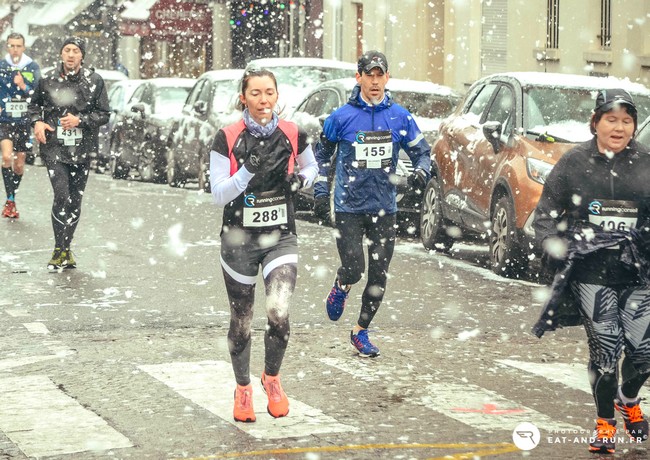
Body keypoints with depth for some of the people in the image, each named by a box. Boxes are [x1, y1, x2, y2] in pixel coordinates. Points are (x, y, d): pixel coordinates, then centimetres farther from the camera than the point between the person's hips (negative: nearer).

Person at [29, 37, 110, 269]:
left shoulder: (94, 81, 0)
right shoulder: (48, 79, 2)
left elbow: (104, 114, 2)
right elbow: (34, 104, 18)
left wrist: (79, 120, -12)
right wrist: (37, 122, -1)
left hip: (82, 149, 2)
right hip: (54, 147, -1)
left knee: (75, 202, 8)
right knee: (62, 196, -16)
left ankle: (66, 248, 23)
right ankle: (60, 250, -7)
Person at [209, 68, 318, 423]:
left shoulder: (292, 135, -2)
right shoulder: (227, 139, -9)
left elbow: (312, 167, 18)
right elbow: (218, 194, -12)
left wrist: (300, 179, -5)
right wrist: (250, 169, -26)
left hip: (281, 237, 1)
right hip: (239, 240, 0)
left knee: (279, 314, -18)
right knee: (241, 321, 10)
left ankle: (272, 377, 11)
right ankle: (243, 390, 33)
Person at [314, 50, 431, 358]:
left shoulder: (400, 117, 1)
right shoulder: (341, 117, -3)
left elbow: (421, 152, 9)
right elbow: (322, 154, 10)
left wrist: (421, 171, -12)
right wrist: (320, 191, 4)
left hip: (384, 208, 2)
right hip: (349, 207, -2)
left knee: (379, 276, 5)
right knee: (354, 268, -13)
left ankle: (361, 331, 22)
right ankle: (341, 286, 24)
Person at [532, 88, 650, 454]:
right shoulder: (575, 162, 2)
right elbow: (546, 213, 7)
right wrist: (554, 246, -7)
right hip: (591, 271, -1)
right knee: (606, 349, -5)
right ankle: (605, 422, 15)